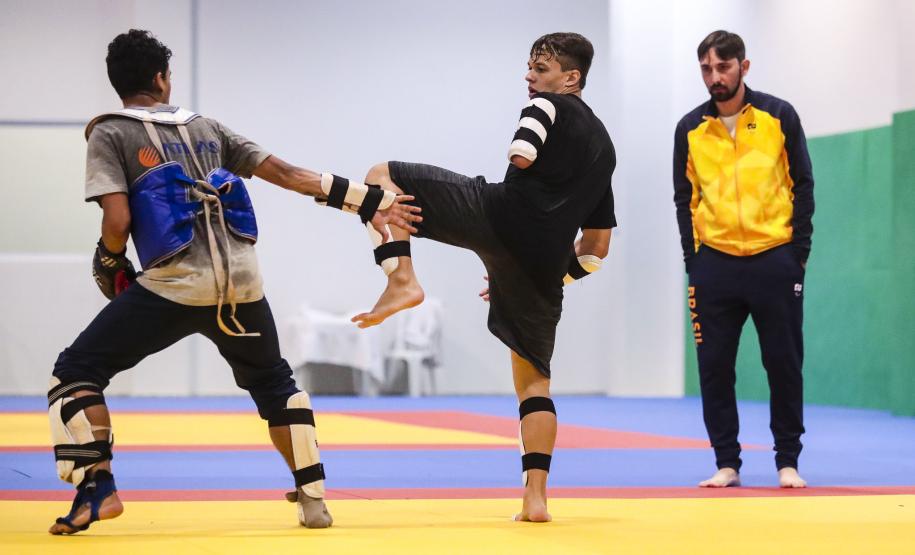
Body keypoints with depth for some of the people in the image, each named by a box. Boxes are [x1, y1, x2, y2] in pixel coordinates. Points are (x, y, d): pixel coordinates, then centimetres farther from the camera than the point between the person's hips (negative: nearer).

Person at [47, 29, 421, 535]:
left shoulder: (109, 135, 6)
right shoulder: (207, 129, 20)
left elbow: (117, 220, -7)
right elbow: (287, 174, 17)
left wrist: (109, 264, 14)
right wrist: (368, 202, 20)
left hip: (174, 286, -4)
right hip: (242, 283, 5)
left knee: (76, 373, 6)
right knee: (274, 385, 27)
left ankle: (98, 489, -7)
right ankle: (312, 498, 22)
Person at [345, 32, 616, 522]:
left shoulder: (548, 106, 10)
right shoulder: (604, 146, 31)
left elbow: (522, 158, -11)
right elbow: (596, 249, 30)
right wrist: (556, 273, 34)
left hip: (502, 216, -7)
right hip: (545, 265, 7)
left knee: (382, 178, 5)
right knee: (534, 378, 16)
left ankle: (402, 279, -14)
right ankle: (535, 497, 7)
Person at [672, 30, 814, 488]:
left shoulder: (779, 116, 0)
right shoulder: (690, 129, 4)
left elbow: (802, 186, 2)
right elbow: (685, 199, 8)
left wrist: (798, 253, -4)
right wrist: (693, 263, 1)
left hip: (774, 261, -1)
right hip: (716, 263, 2)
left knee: (784, 364, 3)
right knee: (714, 368, 2)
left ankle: (788, 462, 13)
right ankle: (726, 464, 11)